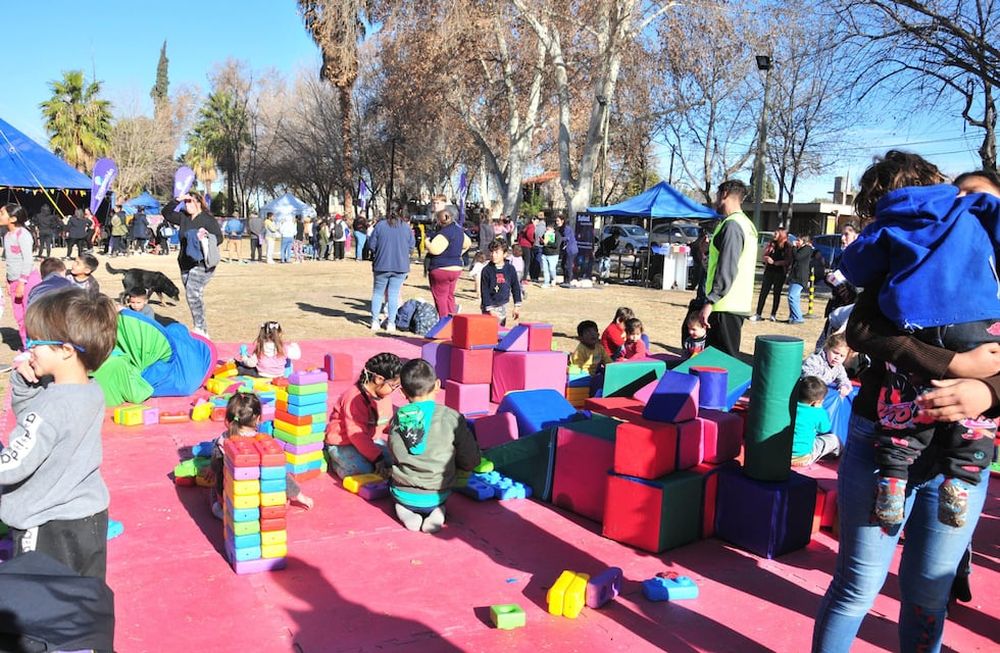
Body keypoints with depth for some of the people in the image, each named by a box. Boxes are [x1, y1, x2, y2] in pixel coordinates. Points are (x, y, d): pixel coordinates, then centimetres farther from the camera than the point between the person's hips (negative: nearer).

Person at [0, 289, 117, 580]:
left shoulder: (53, 406, -27)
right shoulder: (93, 392, -3)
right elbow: (28, 416, 11)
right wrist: (25, 383, -7)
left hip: (50, 526, -8)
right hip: (92, 515, 8)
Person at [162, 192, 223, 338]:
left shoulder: (208, 219, -7)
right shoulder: (183, 218, 12)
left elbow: (219, 237, -9)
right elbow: (166, 213, 19)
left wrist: (206, 238, -27)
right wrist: (177, 201, 7)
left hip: (201, 264, -7)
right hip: (186, 264, 7)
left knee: (193, 293, -19)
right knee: (194, 297, 9)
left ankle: (199, 328, -13)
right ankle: (203, 331, 17)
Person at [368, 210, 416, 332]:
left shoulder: (380, 225, 0)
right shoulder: (407, 227, 4)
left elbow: (371, 244, -2)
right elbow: (411, 246, 4)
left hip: (382, 265, -1)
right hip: (401, 266, 1)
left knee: (378, 293, 12)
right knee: (394, 294, 5)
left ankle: (375, 322, 12)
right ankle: (391, 323, 3)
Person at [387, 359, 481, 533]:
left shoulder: (397, 419, -8)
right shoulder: (452, 418, -16)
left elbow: (394, 456, 6)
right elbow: (471, 462, -9)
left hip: (402, 495, 1)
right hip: (435, 497, 0)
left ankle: (405, 511, 4)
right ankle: (437, 511, 3)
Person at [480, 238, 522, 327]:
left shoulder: (510, 269, -2)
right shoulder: (487, 270, -10)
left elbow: (516, 288, 6)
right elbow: (484, 291, -10)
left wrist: (517, 306, 4)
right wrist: (490, 310, -15)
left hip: (502, 306, 3)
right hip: (489, 307, -3)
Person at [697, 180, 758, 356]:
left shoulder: (732, 224, -13)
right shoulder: (746, 224, 18)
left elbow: (727, 268, -21)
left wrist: (710, 301, -22)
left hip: (726, 308, -10)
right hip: (739, 305, 10)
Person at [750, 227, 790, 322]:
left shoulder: (787, 247, -5)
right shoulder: (772, 244, 7)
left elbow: (788, 261, -11)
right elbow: (765, 256, 9)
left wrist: (774, 262, -14)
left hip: (780, 273, -3)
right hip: (769, 271, 3)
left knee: (776, 293, 6)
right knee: (763, 292, -1)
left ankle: (773, 315, 13)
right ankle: (758, 314, 0)